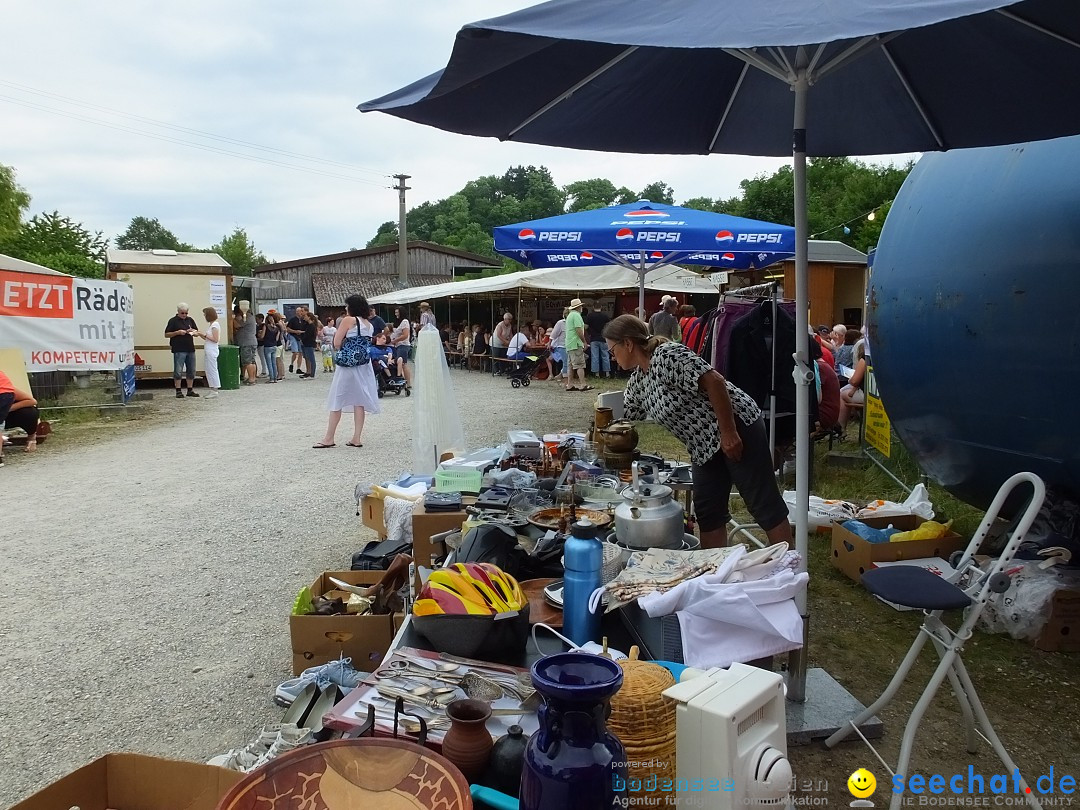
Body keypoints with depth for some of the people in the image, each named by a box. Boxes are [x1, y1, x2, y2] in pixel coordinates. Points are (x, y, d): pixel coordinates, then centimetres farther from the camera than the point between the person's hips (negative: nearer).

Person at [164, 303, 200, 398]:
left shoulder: (190, 320, 13)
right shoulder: (173, 321, 0)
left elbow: (197, 332, 18)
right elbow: (166, 334, -1)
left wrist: (193, 331, -5)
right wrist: (177, 332, -15)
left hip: (190, 349, 5)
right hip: (179, 350, -5)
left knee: (191, 371, 7)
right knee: (178, 371, -4)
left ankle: (190, 390, 15)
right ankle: (178, 391, 1)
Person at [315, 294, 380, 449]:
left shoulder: (348, 320, -9)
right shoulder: (369, 324, 10)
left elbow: (336, 343, -10)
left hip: (348, 363, -6)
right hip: (364, 365, 6)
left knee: (336, 401, 1)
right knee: (359, 401, 7)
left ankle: (329, 439, 5)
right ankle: (357, 438, 7)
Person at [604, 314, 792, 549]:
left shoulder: (667, 355, -20)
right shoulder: (636, 381, 9)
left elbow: (714, 381, -25)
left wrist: (728, 433, -25)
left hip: (736, 426, -9)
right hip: (705, 445, 9)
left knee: (763, 504, -4)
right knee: (707, 512, 9)